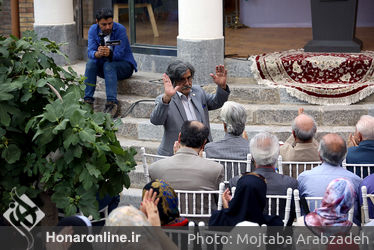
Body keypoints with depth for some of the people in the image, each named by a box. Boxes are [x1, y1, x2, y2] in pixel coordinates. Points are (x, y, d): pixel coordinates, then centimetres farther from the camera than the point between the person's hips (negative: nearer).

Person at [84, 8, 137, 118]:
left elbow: (118, 54, -26)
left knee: (108, 65, -35)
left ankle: (112, 103, -44)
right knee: (91, 63, -27)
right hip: (103, 65, 4)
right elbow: (90, 52, -17)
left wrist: (109, 53, -49)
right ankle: (88, 101, -29)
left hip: (124, 65, -4)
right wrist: (98, 54, -41)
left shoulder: (120, 30, -20)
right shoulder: (93, 30, -7)